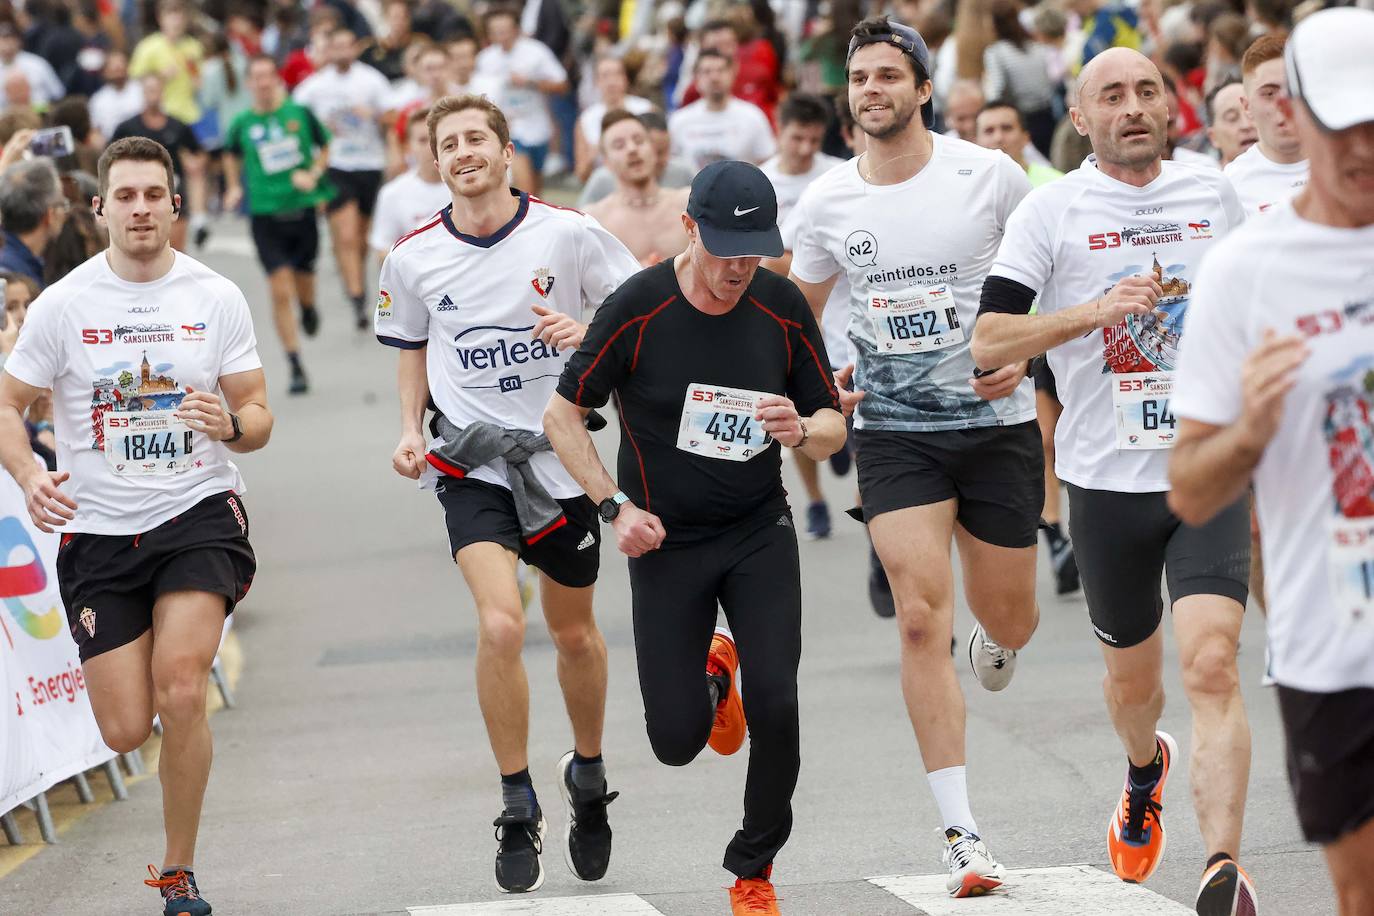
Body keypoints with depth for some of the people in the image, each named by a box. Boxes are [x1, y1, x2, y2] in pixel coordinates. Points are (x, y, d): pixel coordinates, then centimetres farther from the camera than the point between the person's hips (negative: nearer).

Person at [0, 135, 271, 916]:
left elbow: (258, 417, 4)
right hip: (97, 531, 1)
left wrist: (232, 425, -20)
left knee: (179, 691, -21)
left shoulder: (217, 297, -1)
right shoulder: (64, 303, -3)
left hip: (199, 514, -1)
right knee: (125, 731, -2)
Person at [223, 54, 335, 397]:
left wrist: (313, 174, -6)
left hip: (302, 209, 1)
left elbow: (324, 148, 10)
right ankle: (296, 367, -4)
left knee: (303, 281, 14)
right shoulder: (242, 124, -1)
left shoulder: (300, 113, -3)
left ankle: (309, 309, 54)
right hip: (265, 214, -1)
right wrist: (234, 187, 9)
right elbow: (232, 155, 20)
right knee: (280, 291, -9)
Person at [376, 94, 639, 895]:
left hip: (562, 452, 0)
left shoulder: (569, 233, -7)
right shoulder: (413, 257, -1)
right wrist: (411, 430, 2)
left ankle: (588, 774, 42)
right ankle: (519, 812, -7)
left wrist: (589, 333, -18)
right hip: (471, 461, 0)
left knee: (574, 633, 15)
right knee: (501, 624, -20)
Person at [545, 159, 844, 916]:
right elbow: (562, 414, -5)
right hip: (665, 543, -1)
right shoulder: (638, 307, -15)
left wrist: (801, 429, -22)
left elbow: (833, 427, 1)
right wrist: (616, 505, -14)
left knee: (775, 706, -14)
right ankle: (712, 673, 37)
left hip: (760, 533, 1)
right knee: (678, 741, -1)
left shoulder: (782, 307, -7)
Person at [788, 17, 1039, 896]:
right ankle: (961, 831, -12)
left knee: (1008, 619, 10)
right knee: (921, 616, -14)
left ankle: (995, 643, 53)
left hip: (997, 425, 0)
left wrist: (1025, 353, -9)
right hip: (892, 431, 1)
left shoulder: (989, 175, -7)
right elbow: (799, 305, 18)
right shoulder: (827, 201, 0)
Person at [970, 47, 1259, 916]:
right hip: (1108, 478, 0)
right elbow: (988, 340, -9)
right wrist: (1097, 309, -20)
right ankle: (1145, 770, 51)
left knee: (1212, 665, -18)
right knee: (1132, 678, 16)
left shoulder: (1213, 191, 6)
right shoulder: (1053, 208, -3)